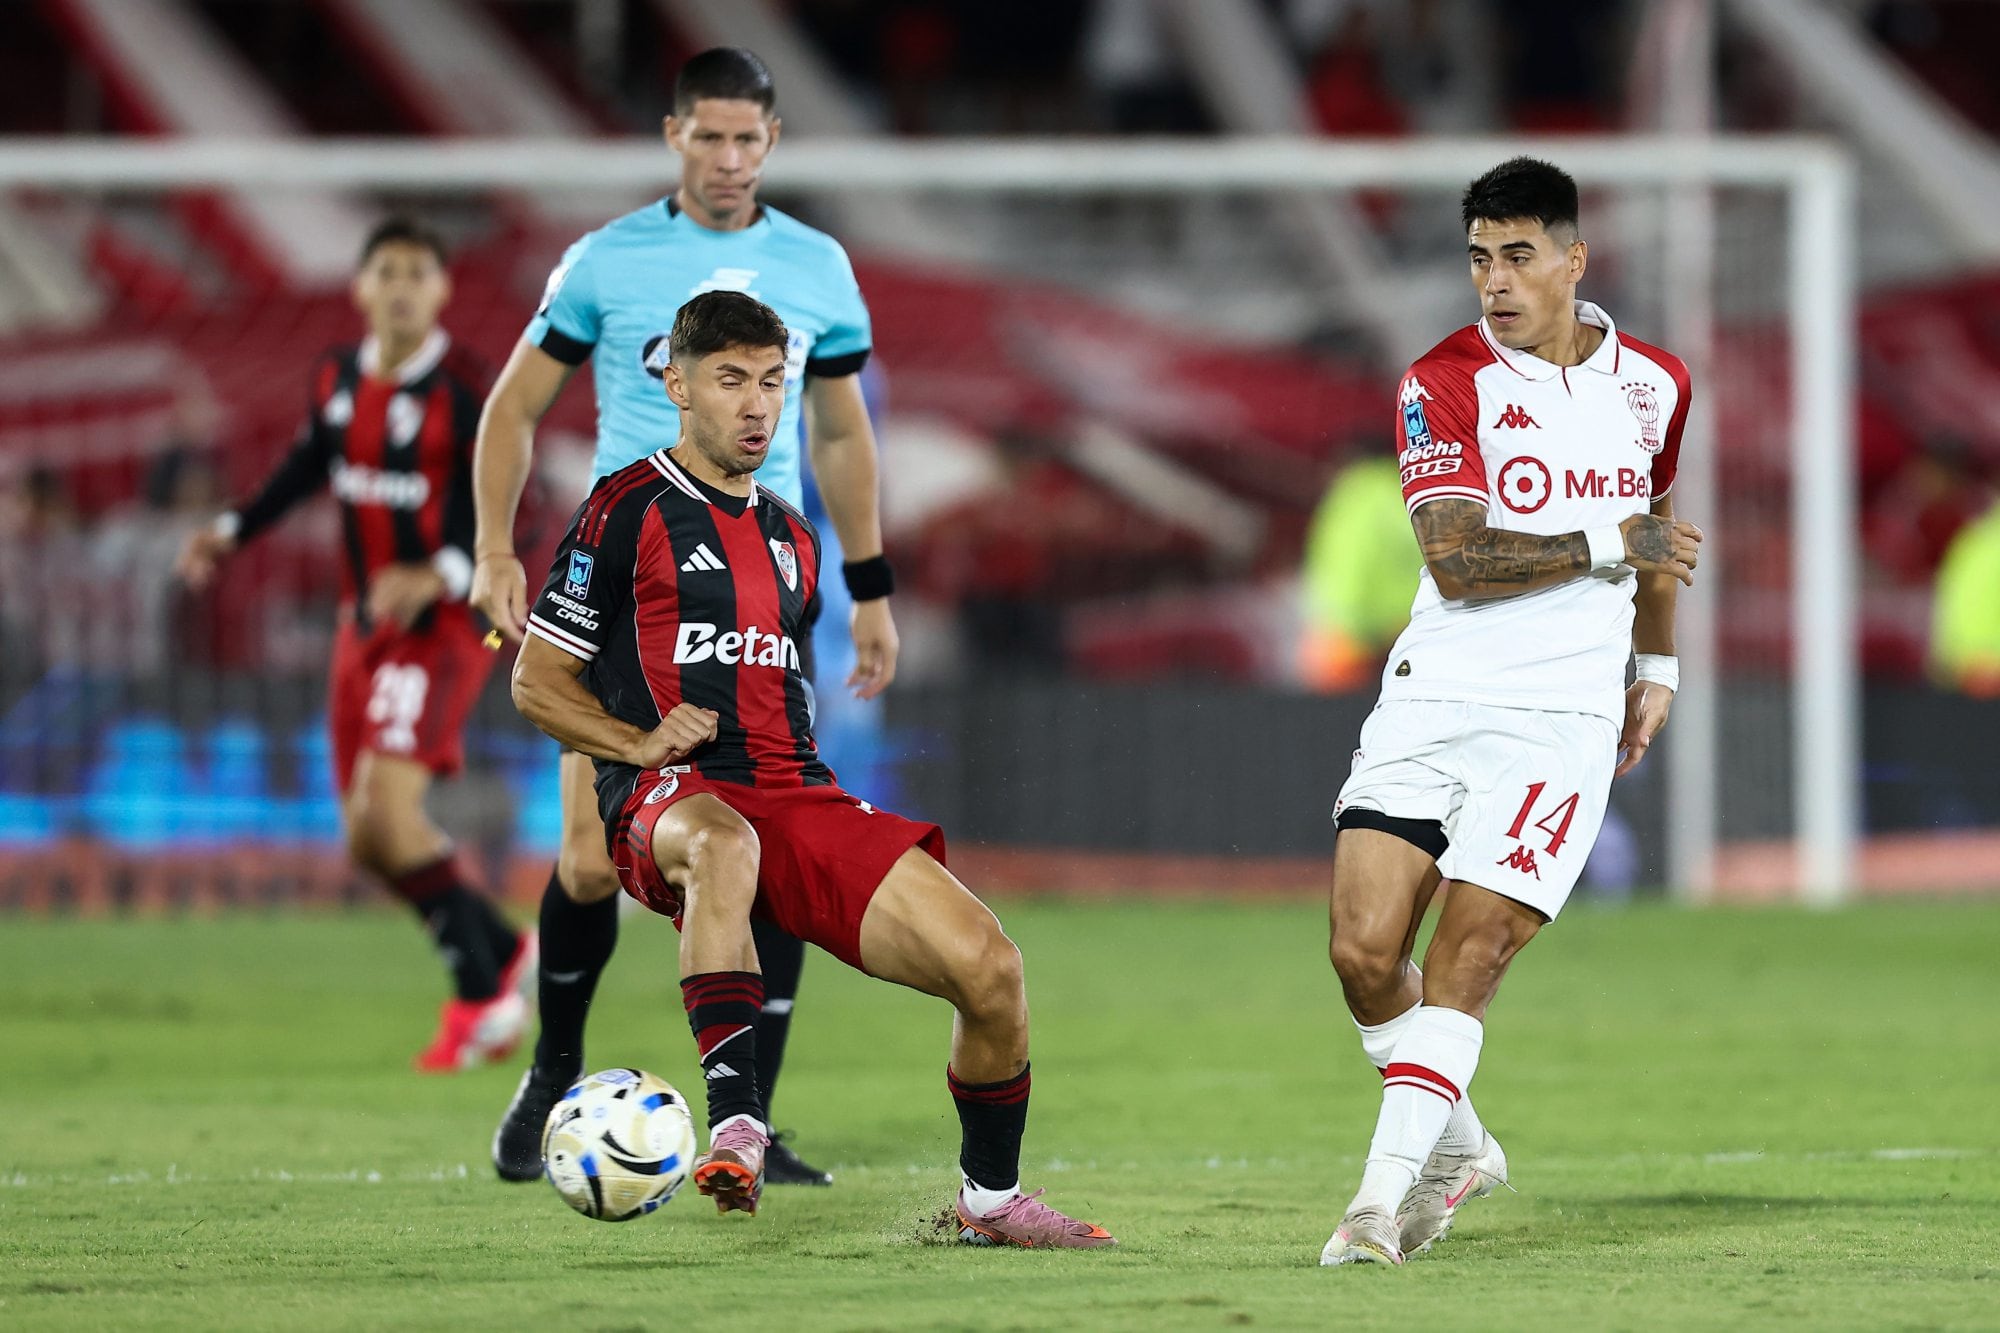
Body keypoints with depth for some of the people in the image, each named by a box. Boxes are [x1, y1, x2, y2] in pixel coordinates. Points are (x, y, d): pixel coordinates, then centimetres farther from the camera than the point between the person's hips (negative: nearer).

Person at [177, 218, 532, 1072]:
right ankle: (505, 953, 27)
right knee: (367, 840, 8)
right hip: (366, 621, 7)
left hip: (442, 623, -7)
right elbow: (306, 468, 23)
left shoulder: (462, 393, -14)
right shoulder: (337, 382, 6)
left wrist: (438, 577, -35)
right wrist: (232, 531, 13)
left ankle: (479, 994, -12)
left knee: (388, 806, -23)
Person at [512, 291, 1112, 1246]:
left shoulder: (791, 540, 24)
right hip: (668, 805, -6)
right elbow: (537, 682, 5)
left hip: (798, 801, 6)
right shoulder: (627, 512, 5)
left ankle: (990, 1199, 10)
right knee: (724, 843, -45)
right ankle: (735, 1128, -51)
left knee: (987, 966, -11)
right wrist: (640, 741, -11)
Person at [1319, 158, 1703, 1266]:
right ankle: (1453, 1146, 16)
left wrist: (1656, 668, 30)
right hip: (1430, 700, 0)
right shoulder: (1445, 380, -3)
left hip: (1560, 716, 0)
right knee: (1365, 950, -9)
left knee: (1466, 956, -13)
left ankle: (1385, 1197, -11)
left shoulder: (1652, 383, 9)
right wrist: (1604, 547, -15)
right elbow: (1456, 559, -14)